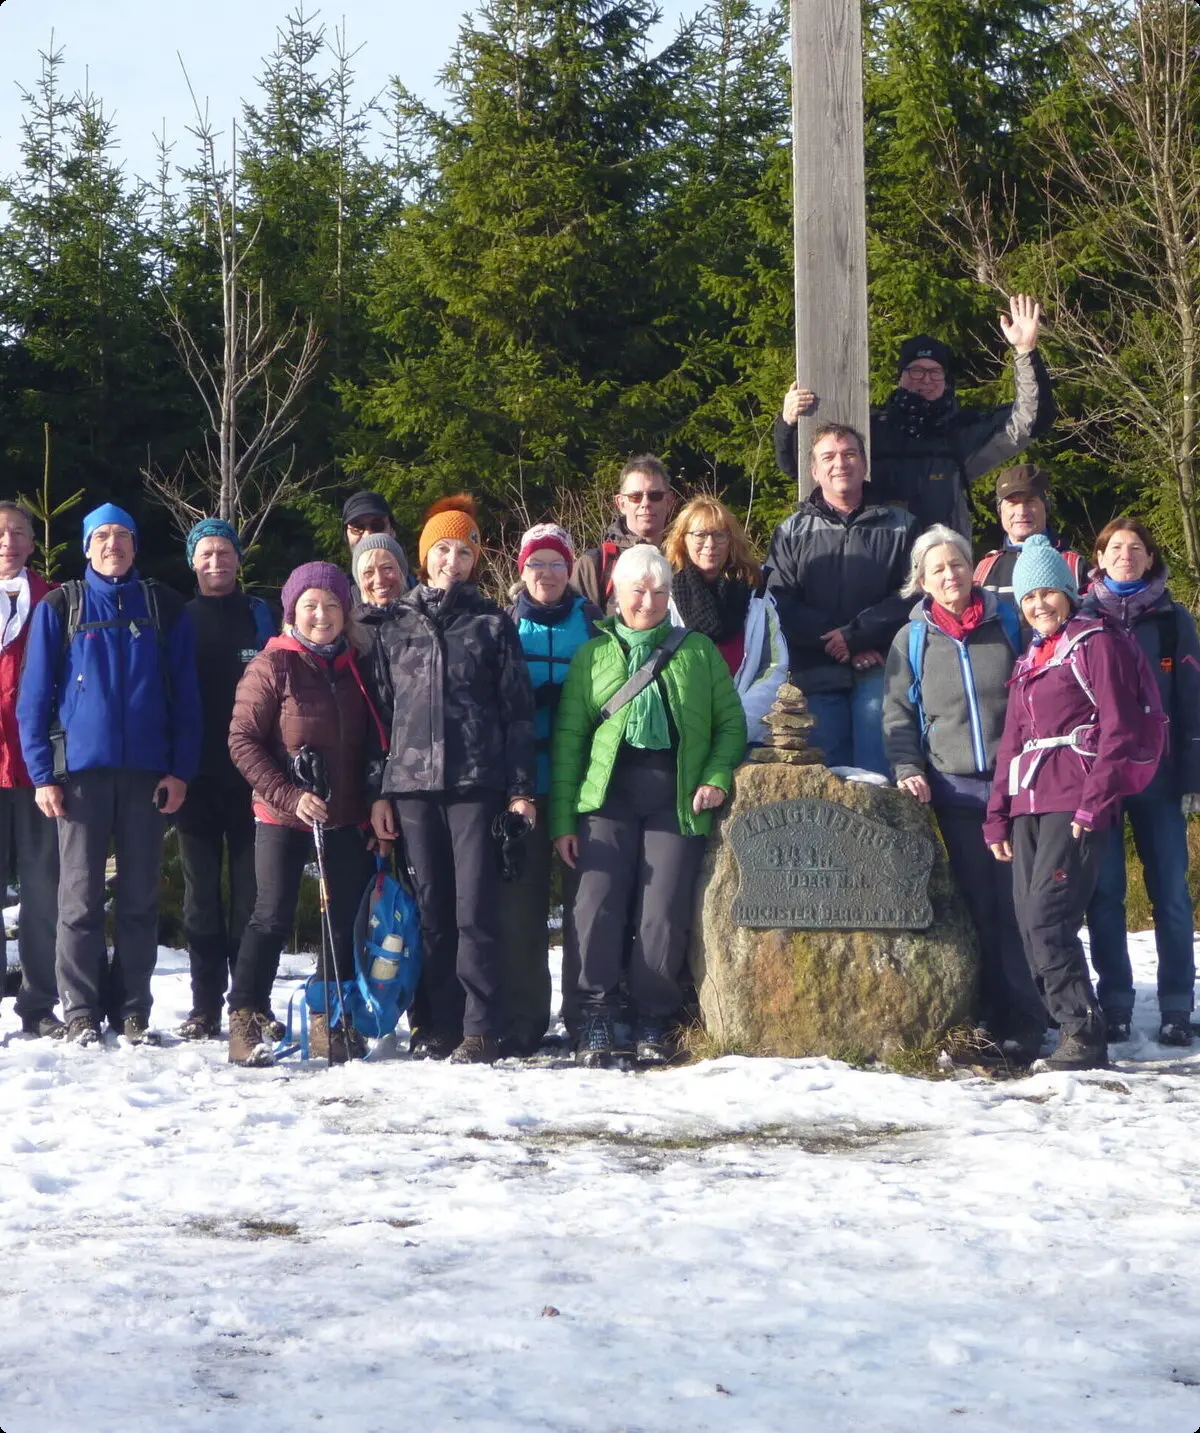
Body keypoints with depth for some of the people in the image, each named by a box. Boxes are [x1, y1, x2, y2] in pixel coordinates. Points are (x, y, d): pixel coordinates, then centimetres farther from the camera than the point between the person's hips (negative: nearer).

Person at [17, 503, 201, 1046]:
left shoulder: (164, 607, 8)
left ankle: (134, 1010, 11)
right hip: (81, 769, -1)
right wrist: (42, 773, -6)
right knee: (81, 897, -1)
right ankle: (81, 1012, 4)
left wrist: (180, 770, -2)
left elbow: (185, 695, 6)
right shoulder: (59, 607, 5)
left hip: (146, 772, 1)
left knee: (140, 897, 4)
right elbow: (34, 696, 2)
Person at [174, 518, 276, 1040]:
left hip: (250, 774, 0)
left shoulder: (260, 616, 9)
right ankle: (205, 1006, 6)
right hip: (196, 776, 1)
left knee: (250, 889, -2)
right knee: (202, 891, 3)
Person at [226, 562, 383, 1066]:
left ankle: (332, 1024, 17)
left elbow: (372, 741, 16)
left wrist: (375, 804, 6)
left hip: (347, 818, 5)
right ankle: (246, 1021, 3)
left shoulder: (358, 666, 9)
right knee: (273, 917, -3)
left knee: (348, 920, 6)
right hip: (283, 817, -4)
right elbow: (242, 740, -9)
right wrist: (289, 795, -17)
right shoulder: (273, 665, -5)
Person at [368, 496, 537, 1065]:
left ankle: (481, 1030, -6)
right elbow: (380, 711, 13)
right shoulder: (395, 626, 14)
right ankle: (434, 1027, 7)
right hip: (412, 784, 2)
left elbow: (517, 710, 6)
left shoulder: (493, 624, 9)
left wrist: (520, 789, -2)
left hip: (477, 785, -2)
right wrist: (378, 792, 6)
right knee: (430, 912, 3)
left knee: (475, 911, -7)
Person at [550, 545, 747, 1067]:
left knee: (663, 915, -7)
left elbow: (731, 724, 13)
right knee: (597, 905, -11)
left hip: (677, 799, 0)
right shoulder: (593, 655, 12)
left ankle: (653, 1023, 5)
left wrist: (717, 778, -5)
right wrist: (562, 819, 1)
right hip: (608, 797, 0)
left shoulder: (698, 651, 13)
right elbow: (567, 737, 8)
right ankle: (597, 1020, -2)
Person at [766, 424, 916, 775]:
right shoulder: (792, 533, 13)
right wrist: (834, 642, -12)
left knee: (877, 772, -6)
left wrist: (854, 634, -12)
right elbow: (781, 604, 0)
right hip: (817, 675, 1)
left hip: (879, 671, -1)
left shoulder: (900, 527, 10)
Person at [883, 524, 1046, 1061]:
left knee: (1017, 904, -5)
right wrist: (908, 769, -4)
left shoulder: (1008, 624, 5)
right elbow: (897, 713, 10)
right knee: (980, 909, 0)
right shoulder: (912, 639, 8)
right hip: (956, 791, 1)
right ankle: (993, 1018, 4)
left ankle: (1025, 1022, -2)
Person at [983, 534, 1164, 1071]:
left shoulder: (1096, 643, -1)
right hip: (1028, 805, 8)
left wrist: (1093, 803, -16)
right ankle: (1070, 1030, 4)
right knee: (1029, 922, 0)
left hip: (1075, 804, -8)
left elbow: (1119, 729, -9)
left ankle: (1084, 1036, -14)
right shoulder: (1030, 660, 23)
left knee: (1047, 918, -17)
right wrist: (997, 816, 16)